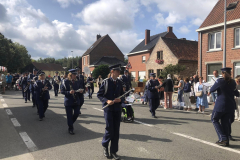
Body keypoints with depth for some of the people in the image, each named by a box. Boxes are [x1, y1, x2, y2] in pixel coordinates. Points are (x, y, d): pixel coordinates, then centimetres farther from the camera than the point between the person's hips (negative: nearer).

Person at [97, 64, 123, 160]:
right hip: (108, 108, -4)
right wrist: (107, 101, -19)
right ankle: (104, 145, 27)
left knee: (116, 131, 7)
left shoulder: (120, 83, 8)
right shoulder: (106, 82, -5)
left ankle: (113, 151, 22)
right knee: (109, 129, -5)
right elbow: (99, 95, -4)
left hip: (117, 109, 5)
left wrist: (120, 100, -5)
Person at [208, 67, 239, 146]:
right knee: (225, 122, 13)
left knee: (214, 120, 9)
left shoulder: (220, 81, -12)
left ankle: (223, 138, -1)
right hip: (231, 105, 6)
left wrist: (209, 92, 20)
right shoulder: (233, 82, 6)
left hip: (221, 104, -6)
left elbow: (212, 89, -2)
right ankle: (226, 141, 14)